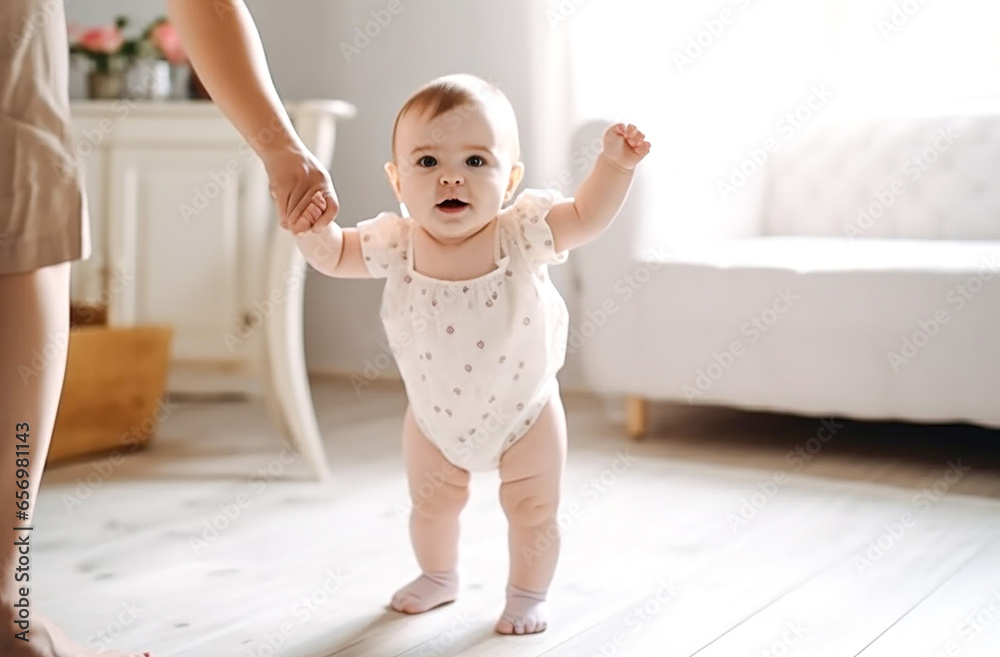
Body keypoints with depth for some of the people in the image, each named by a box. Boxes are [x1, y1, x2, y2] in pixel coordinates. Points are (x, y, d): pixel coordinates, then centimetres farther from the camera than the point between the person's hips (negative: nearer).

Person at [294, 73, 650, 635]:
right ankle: (439, 577, 51)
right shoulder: (397, 243, -19)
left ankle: (529, 593, 36)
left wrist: (614, 164, -35)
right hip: (434, 415, 3)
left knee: (533, 511, 12)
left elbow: (587, 217, -19)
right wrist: (311, 223, -27)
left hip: (525, 411, -2)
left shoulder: (520, 233, -24)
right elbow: (334, 255, -6)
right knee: (431, 503, 23)